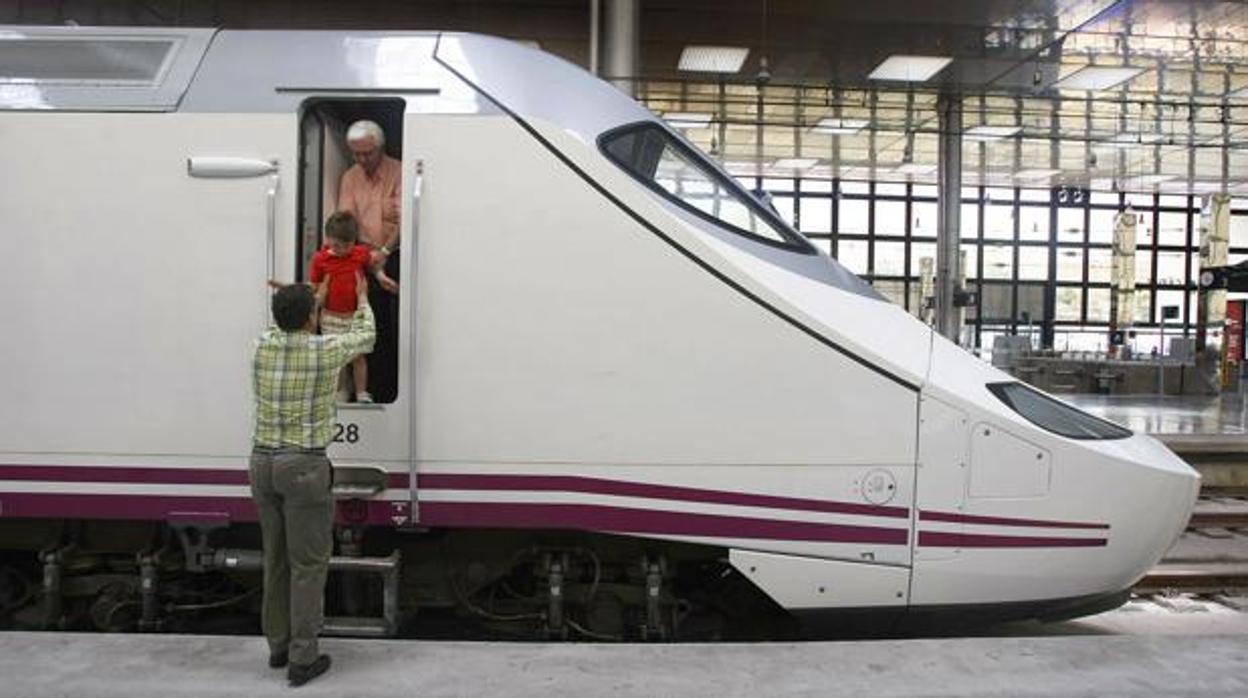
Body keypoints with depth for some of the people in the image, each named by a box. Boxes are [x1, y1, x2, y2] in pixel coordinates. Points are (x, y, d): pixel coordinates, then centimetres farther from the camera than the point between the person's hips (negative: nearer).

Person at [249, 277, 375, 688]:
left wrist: (307, 298, 41)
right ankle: (302, 659, 6)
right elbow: (365, 337, 12)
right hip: (303, 467, -6)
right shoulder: (326, 350, -10)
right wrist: (362, 299, 28)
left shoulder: (262, 346, 2)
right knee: (308, 564, 2)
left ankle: (278, 646, 28)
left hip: (263, 462, 6)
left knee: (276, 559, 17)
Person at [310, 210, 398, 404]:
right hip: (331, 317, 0)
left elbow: (373, 266, 18)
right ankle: (341, 392, 27)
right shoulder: (320, 259, -7)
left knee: (358, 355, 7)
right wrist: (319, 297, -19)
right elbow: (314, 287, -1)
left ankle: (362, 393, 17)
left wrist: (381, 276, 2)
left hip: (357, 315, 0)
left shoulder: (362, 253, -4)